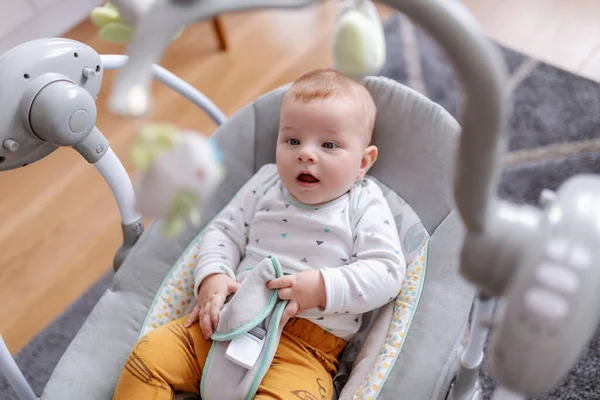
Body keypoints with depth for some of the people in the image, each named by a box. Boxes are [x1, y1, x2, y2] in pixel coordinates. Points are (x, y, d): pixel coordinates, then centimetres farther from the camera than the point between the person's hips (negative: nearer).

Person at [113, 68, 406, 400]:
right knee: (151, 353, -13)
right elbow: (223, 231, 14)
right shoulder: (266, 183, 14)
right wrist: (211, 277, -6)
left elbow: (387, 271, -5)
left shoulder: (364, 206, 3)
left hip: (304, 347, -4)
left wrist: (323, 287, -20)